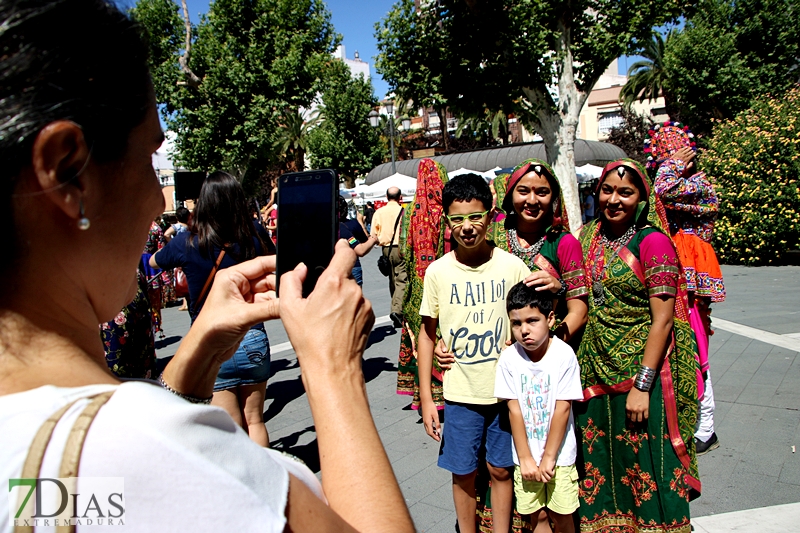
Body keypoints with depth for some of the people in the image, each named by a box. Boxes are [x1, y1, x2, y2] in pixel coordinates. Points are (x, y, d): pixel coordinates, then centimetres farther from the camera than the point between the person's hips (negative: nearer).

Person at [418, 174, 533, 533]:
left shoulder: (512, 266, -7)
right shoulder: (438, 272, -6)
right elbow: (428, 332, 1)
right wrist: (426, 397, -1)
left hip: (506, 390, 0)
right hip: (460, 394, 0)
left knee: (501, 470, 14)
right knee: (463, 473, 12)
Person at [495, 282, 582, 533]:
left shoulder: (564, 355, -16)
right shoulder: (509, 358, -12)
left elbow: (562, 409, -14)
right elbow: (514, 410, -8)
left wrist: (549, 458, -11)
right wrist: (526, 458, -8)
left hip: (559, 454, -1)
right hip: (525, 456, 2)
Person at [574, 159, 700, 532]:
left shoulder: (652, 241, -12)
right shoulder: (589, 235, 6)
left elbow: (663, 320, -14)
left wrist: (642, 385, -17)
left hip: (641, 372, -5)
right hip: (594, 372, 5)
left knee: (644, 471, 6)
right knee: (598, 465, 15)